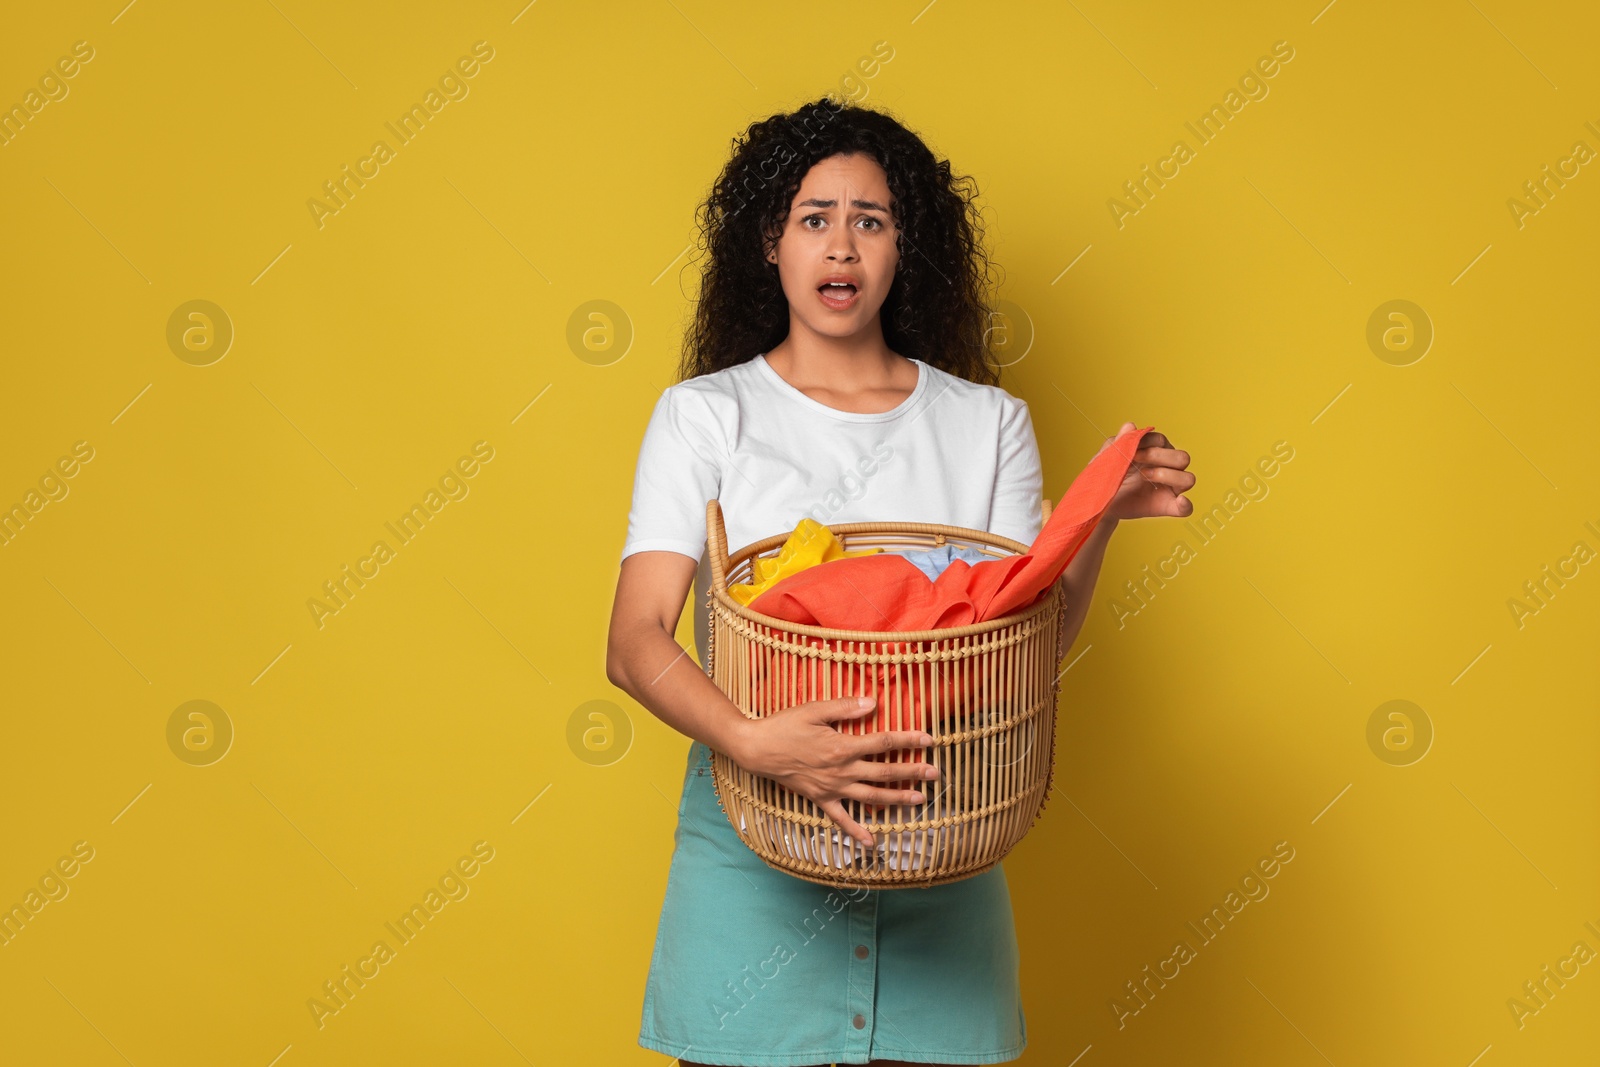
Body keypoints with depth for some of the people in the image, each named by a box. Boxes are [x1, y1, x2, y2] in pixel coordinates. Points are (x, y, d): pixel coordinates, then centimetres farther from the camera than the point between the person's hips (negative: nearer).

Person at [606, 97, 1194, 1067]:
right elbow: (635, 643, -11)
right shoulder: (705, 414, 0)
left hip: (937, 850, 2)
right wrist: (755, 742, -28)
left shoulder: (987, 422, 6)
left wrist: (1100, 521, -15)